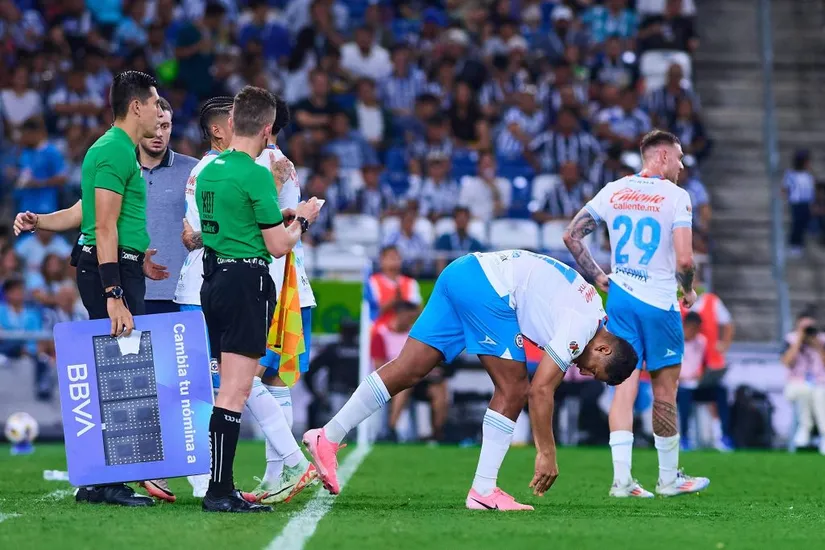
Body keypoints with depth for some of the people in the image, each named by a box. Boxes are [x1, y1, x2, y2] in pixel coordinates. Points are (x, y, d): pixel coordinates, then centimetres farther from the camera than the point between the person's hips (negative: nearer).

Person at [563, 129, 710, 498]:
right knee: (665, 390, 8)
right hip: (659, 302, -4)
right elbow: (684, 259, -17)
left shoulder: (614, 191, 6)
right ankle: (669, 478, 18)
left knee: (625, 386, 2)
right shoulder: (675, 196, -9)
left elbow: (571, 235, 8)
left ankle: (621, 479, -7)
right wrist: (688, 291, 3)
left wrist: (598, 278, 15)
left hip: (620, 298, 4)